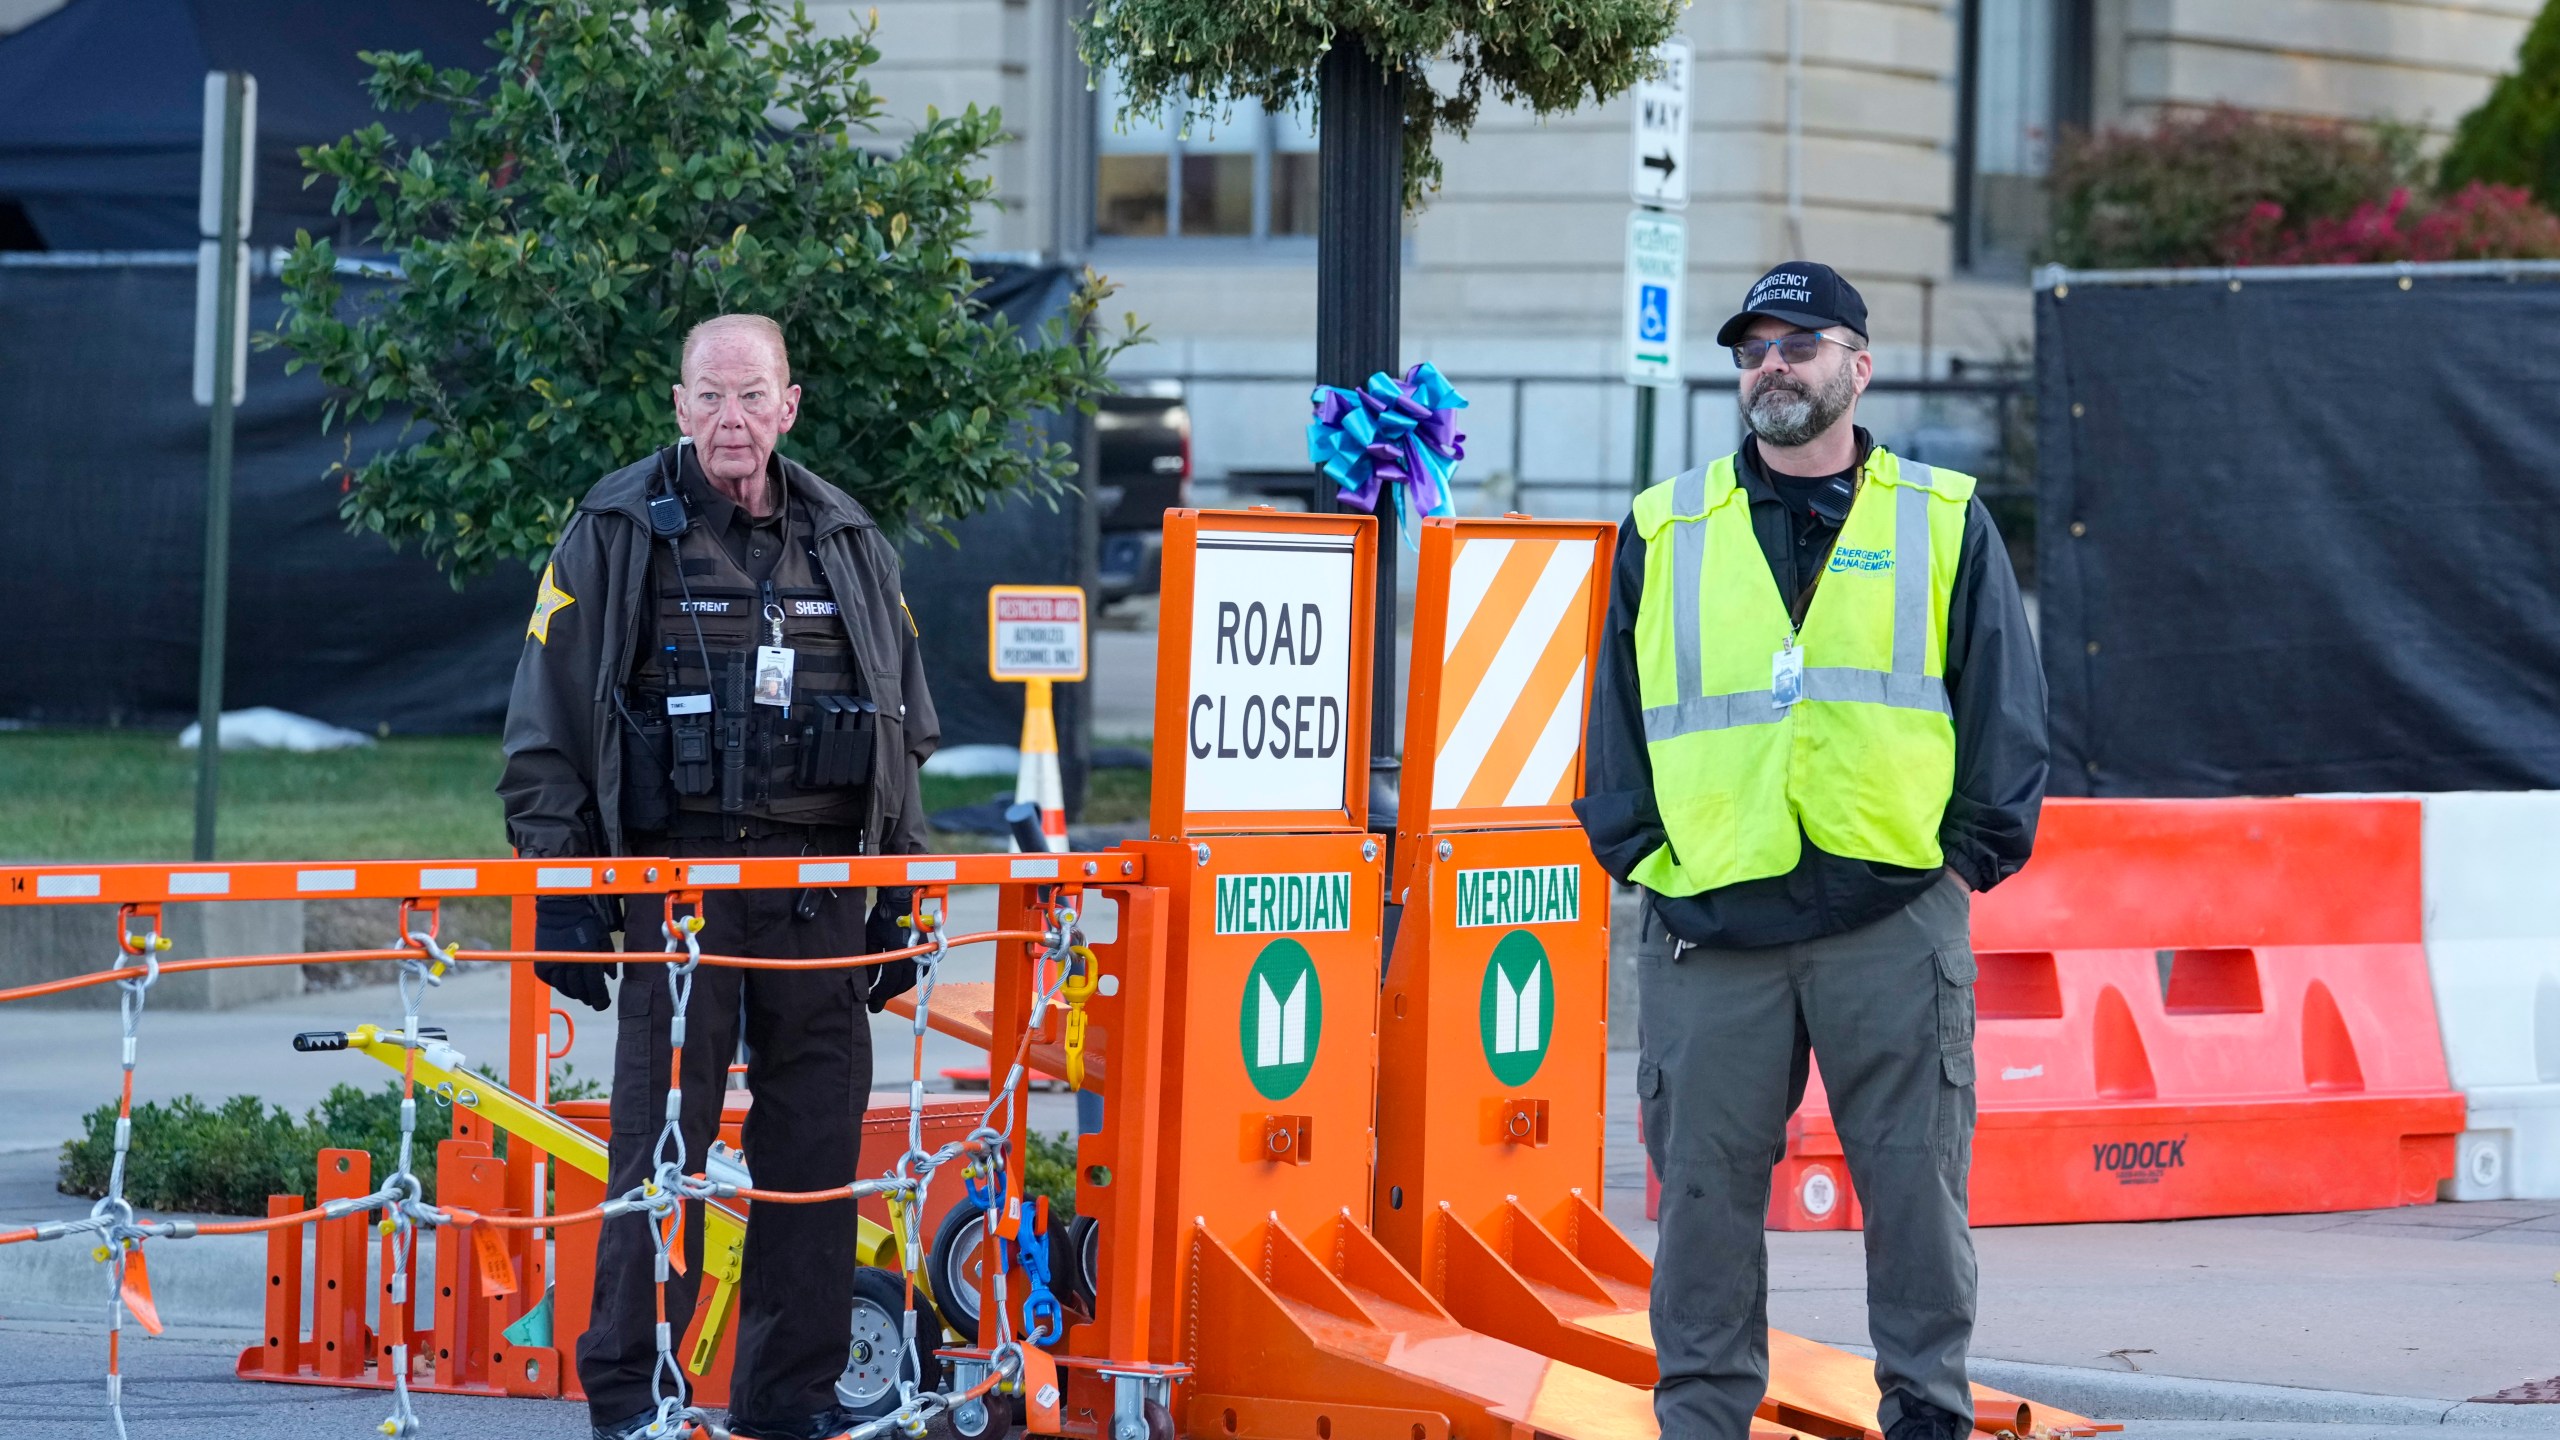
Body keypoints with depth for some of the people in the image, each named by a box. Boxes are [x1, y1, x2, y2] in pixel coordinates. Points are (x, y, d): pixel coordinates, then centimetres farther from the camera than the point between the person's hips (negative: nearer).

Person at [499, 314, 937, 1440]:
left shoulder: (849, 544, 13)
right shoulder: (618, 536, 1)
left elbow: (905, 733, 20)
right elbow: (548, 732, 1)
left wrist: (901, 899, 15)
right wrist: (559, 890, -5)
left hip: (821, 892, 4)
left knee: (818, 1138, 4)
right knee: (663, 1138, -5)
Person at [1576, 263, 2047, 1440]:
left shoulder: (1942, 524, 8)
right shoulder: (1668, 535, 12)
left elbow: (2004, 705, 8)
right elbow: (1617, 712, 14)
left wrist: (1969, 852, -1)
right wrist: (1639, 854, 3)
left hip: (1894, 917, -1)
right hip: (1707, 928, 1)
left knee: (1916, 1185, 1)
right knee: (1705, 1188, 2)